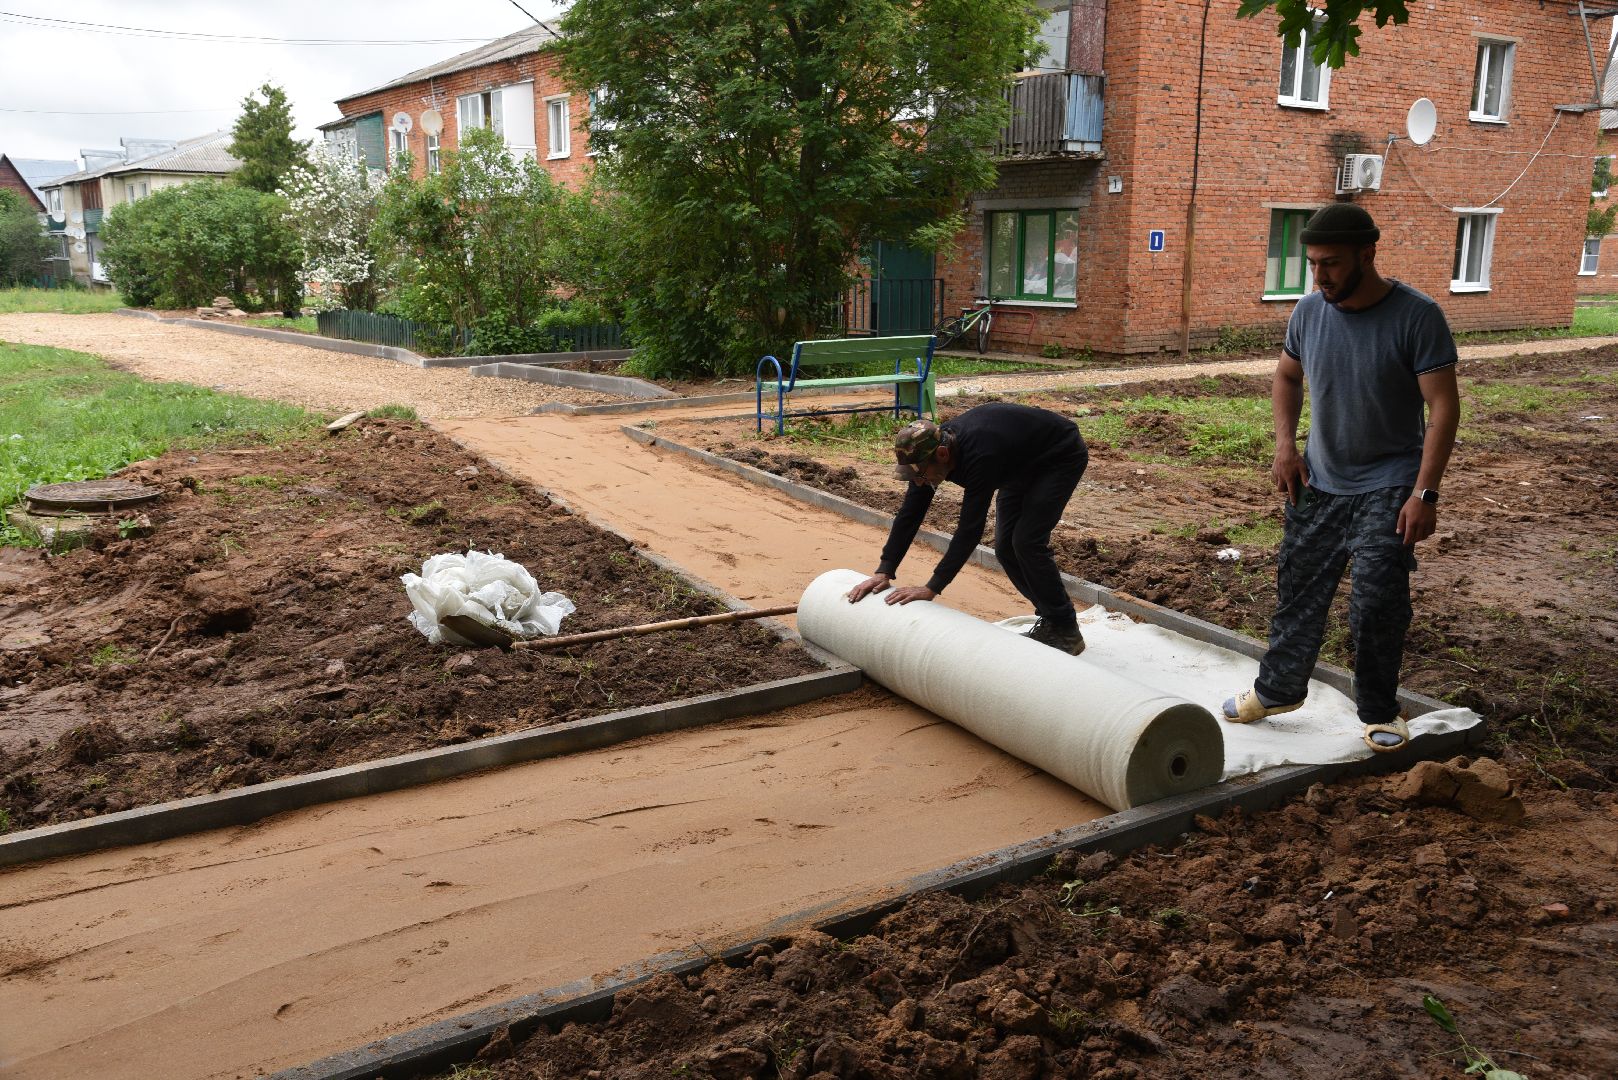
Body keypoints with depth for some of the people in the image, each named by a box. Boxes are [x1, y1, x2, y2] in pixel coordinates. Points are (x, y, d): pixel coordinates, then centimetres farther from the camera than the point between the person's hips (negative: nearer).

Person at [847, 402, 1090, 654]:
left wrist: (932, 588, -37)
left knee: (1027, 541, -17)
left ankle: (1066, 633, -4)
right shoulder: (929, 449, -18)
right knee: (1006, 546, 1)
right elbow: (910, 513, -13)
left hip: (1061, 456, -8)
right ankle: (1049, 618, 15)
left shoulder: (979, 456, -41)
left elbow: (970, 529, -39)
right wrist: (883, 572, -18)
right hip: (1022, 464, 8)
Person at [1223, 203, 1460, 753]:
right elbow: (1286, 378, 14)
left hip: (1387, 488, -4)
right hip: (1318, 481, 5)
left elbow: (1443, 407, -17)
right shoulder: (1309, 310, -3)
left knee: (1376, 605, -6)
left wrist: (1424, 492, -22)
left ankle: (1379, 712, 13)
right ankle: (1277, 689, 29)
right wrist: (1285, 445, 1)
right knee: (1298, 590, 12)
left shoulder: (1416, 316, -16)